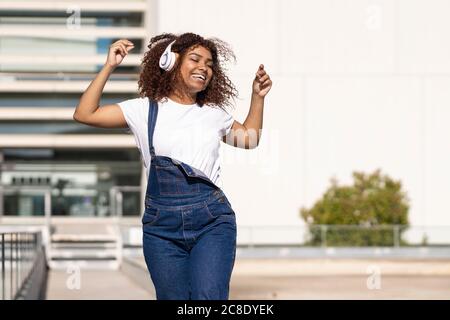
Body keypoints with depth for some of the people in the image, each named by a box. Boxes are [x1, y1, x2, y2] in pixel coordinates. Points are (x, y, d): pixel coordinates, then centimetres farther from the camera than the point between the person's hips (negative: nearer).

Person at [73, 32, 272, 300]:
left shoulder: (214, 115, 14)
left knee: (208, 299, -17)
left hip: (212, 220, 0)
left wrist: (258, 97, 20)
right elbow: (85, 114, 2)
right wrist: (109, 67, -1)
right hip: (162, 225, 0)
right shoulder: (145, 110, 7)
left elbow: (249, 139, 32)